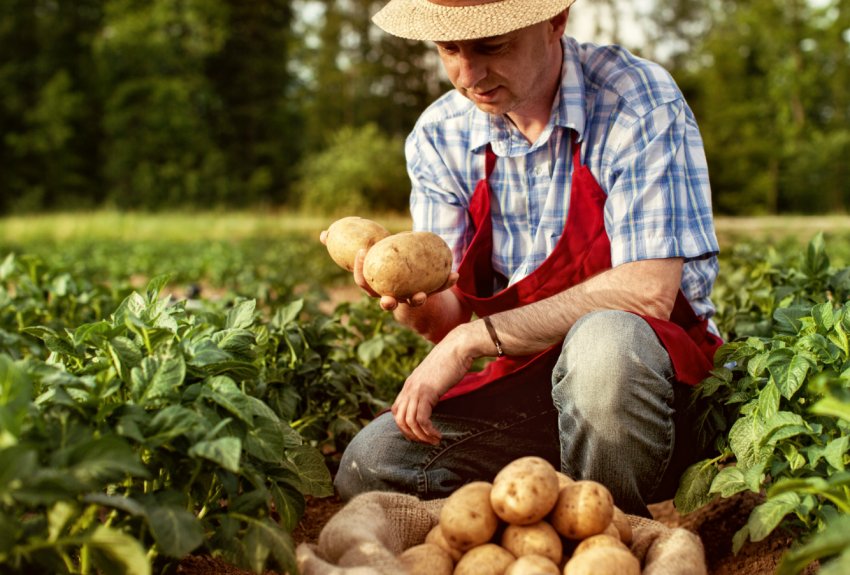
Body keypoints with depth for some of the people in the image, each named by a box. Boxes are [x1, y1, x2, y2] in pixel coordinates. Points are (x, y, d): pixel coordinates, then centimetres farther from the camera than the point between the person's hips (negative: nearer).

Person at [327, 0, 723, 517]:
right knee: (371, 464, -17)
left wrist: (476, 337, -22)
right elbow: (452, 319, 0)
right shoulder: (440, 137, 1)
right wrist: (415, 303, -25)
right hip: (525, 383, 4)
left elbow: (648, 292, -22)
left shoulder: (637, 101, -13)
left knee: (603, 341, -38)